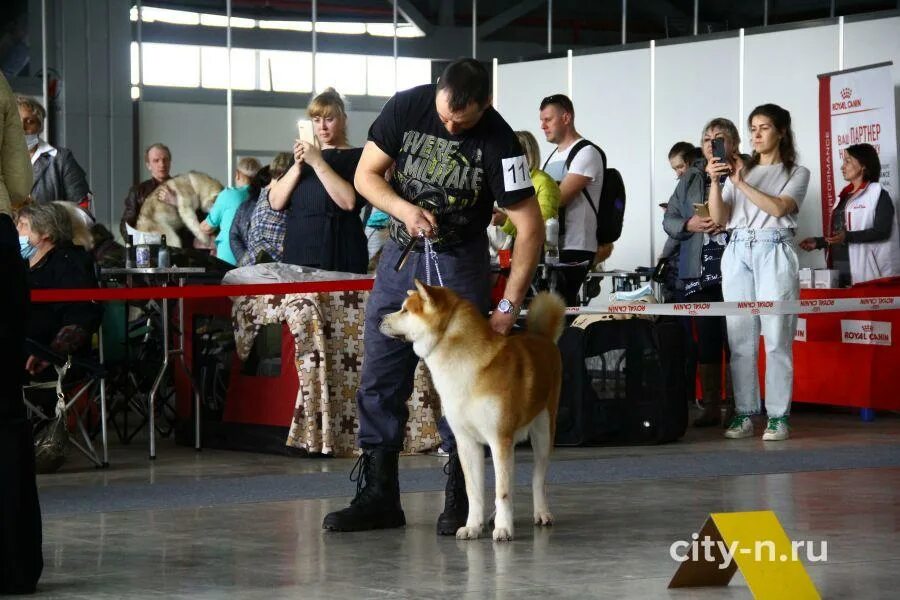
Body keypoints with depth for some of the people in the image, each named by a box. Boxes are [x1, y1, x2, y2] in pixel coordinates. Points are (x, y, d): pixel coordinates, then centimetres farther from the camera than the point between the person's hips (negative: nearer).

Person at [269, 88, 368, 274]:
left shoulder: (357, 157, 2)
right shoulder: (304, 156, 19)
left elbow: (349, 201, -17)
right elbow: (275, 202, 6)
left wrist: (318, 163, -18)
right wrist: (297, 166, -7)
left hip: (339, 255, -5)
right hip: (298, 253, 5)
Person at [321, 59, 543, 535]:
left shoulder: (498, 142, -19)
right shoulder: (407, 108, -11)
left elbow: (530, 227, -18)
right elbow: (366, 175, -2)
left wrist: (508, 307, -22)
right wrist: (405, 209, -22)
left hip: (459, 262, -3)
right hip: (402, 251, 3)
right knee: (380, 376, 1)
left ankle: (460, 500, 1)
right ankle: (378, 496, 6)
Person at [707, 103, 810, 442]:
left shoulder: (797, 173, 11)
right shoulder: (739, 169, 19)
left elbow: (779, 207, -8)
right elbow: (718, 217, 10)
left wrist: (741, 182, -11)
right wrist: (715, 182, -5)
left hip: (774, 252, -3)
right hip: (737, 252, 3)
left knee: (776, 337, -8)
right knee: (740, 338, -1)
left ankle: (778, 417, -6)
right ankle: (744, 415, 3)